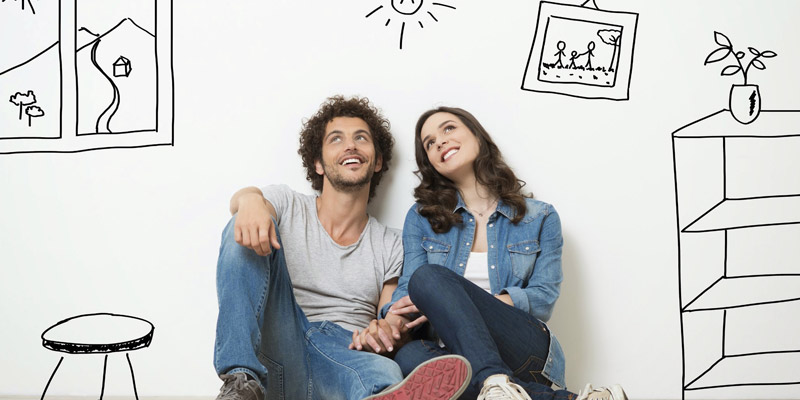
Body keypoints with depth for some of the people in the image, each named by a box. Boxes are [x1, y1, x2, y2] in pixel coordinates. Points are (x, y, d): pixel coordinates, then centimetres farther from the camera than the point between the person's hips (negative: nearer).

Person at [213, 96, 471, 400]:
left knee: (385, 373, -36)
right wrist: (250, 199, -39)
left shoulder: (390, 246, 16)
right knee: (247, 231, -20)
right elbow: (240, 198, -12)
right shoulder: (287, 206, 12)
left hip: (345, 355, 0)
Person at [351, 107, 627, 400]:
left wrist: (461, 302, -13)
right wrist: (388, 321, -18)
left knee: (428, 277, -26)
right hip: (454, 353, 2)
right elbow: (406, 293, 7)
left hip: (525, 350, -2)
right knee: (410, 357, -36)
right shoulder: (421, 218, 16)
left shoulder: (540, 218, 12)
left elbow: (543, 299, 1)